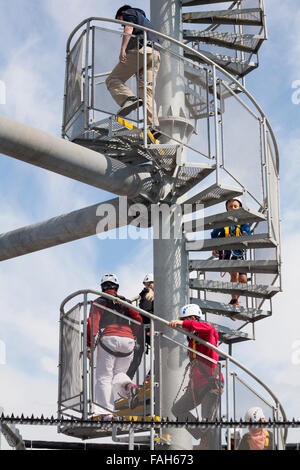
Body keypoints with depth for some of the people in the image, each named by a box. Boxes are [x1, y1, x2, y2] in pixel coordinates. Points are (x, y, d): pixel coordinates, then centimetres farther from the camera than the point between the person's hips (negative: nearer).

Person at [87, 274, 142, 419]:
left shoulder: (99, 302, 10)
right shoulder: (125, 302, 20)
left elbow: (93, 324, -3)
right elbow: (138, 319, 10)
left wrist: (89, 346, -7)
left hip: (108, 340, -3)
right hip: (128, 342, 3)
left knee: (104, 377, 1)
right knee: (118, 373, 20)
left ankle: (106, 412, -12)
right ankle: (128, 386, -14)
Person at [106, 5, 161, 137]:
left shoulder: (129, 13, 19)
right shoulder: (146, 21, 41)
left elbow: (128, 29, -2)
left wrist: (123, 48, -16)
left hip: (140, 49, -7)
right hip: (155, 54, 7)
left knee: (113, 79, -7)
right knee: (147, 91, -4)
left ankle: (129, 99, -37)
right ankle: (153, 125, -23)